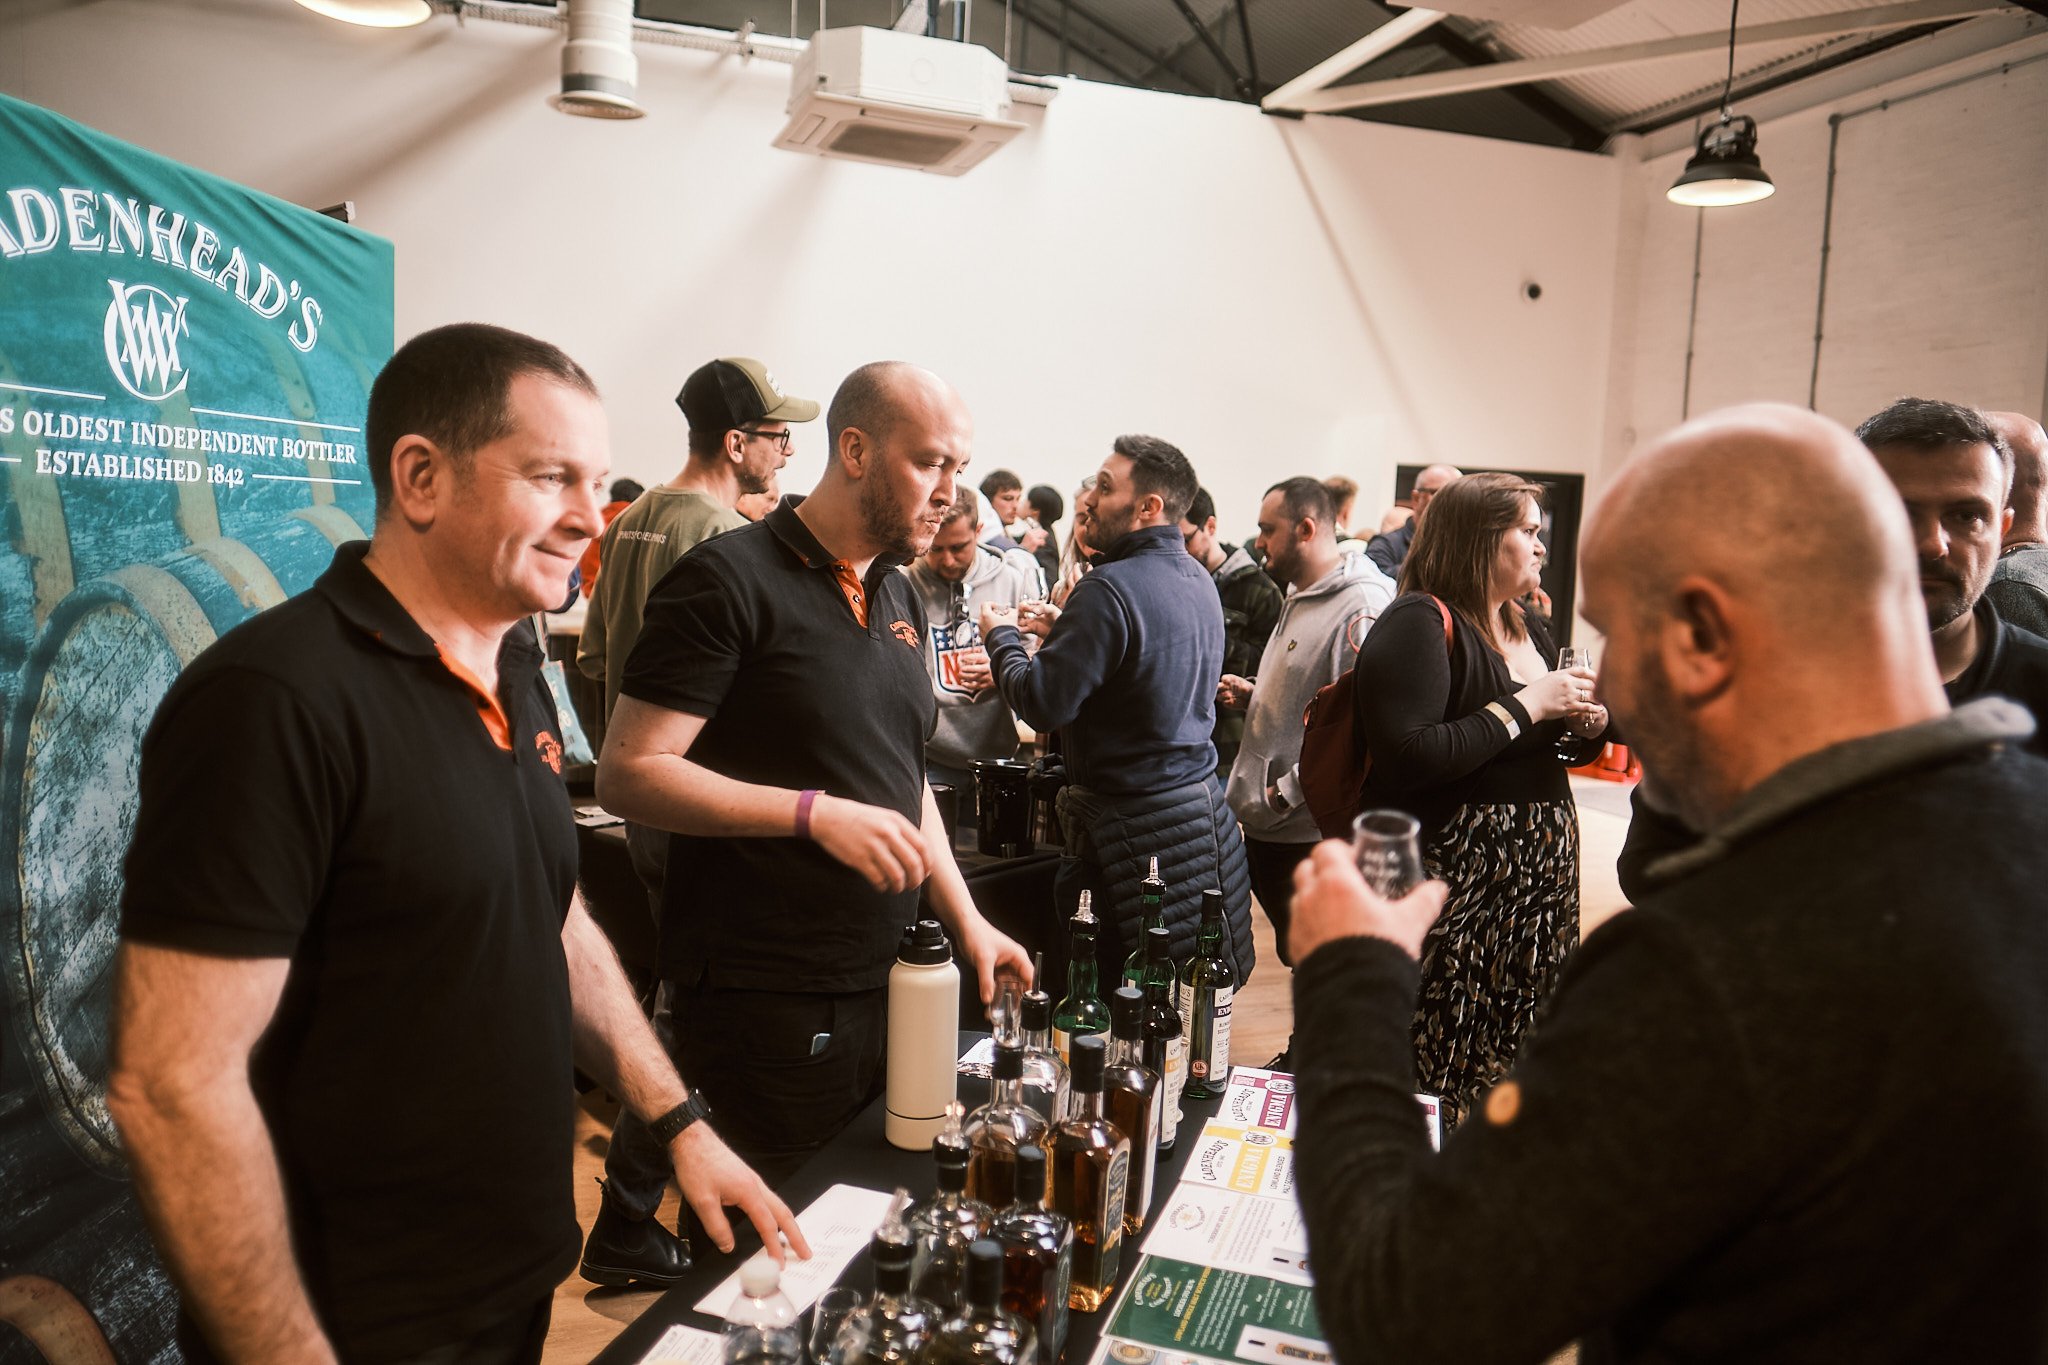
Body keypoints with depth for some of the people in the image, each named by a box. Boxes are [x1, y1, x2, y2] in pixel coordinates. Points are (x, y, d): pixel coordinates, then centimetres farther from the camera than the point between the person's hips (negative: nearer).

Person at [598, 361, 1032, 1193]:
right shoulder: (730, 581, -12)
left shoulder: (898, 596, 13)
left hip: (883, 983, 8)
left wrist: (965, 919, 12)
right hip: (763, 1000, -7)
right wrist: (816, 813, -24)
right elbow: (627, 774, -17)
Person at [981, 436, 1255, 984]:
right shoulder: (1198, 580, 10)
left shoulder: (1111, 588, -20)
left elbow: (1042, 704, -20)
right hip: (1203, 810, 9)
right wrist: (1066, 630, 17)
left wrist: (1001, 636, -3)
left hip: (1135, 825, -9)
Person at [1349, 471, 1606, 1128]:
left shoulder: (1530, 628, 16)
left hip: (1541, 873, 8)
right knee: (1439, 1079, -4)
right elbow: (1408, 758, -24)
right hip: (1454, 872, -8)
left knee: (1518, 1071, 11)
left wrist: (1589, 720, 5)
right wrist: (1524, 706, -16)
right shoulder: (1419, 623, -11)